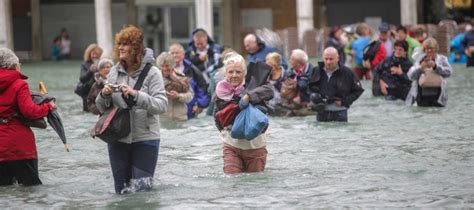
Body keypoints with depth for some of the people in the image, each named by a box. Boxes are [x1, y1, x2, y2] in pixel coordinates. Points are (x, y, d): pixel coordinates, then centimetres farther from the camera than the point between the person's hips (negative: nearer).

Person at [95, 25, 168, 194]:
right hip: (118, 139, 4)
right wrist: (104, 95, -10)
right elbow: (102, 108, 12)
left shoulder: (152, 73, -6)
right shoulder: (114, 72, 6)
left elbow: (162, 105, -17)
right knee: (121, 190, 11)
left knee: (141, 189, -1)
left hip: (145, 139, -4)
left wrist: (135, 95, -28)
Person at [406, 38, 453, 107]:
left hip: (437, 95, -1)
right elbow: (410, 76, 1)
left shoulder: (442, 59, 11)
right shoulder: (420, 60, 12)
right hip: (422, 95, 1)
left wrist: (435, 66, -19)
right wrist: (421, 68, -16)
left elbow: (449, 72, -7)